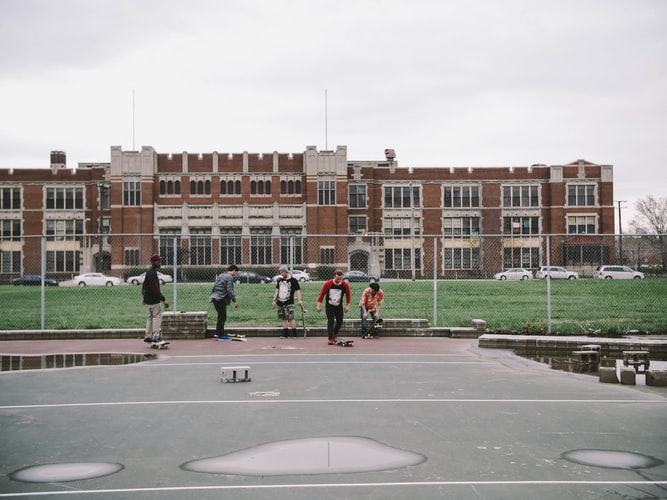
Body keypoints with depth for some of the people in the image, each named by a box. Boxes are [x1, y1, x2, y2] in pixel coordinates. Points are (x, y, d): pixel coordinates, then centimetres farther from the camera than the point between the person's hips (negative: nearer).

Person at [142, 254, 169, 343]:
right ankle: (156, 336, -10)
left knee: (151, 317, 15)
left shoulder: (149, 271, 14)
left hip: (148, 299, 10)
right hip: (153, 300, -10)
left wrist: (144, 297, 28)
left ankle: (147, 336, 20)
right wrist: (163, 299, -26)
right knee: (157, 316, -8)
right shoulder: (152, 273, -19)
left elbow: (144, 285, 23)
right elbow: (155, 288, -25)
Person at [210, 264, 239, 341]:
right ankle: (221, 335, -3)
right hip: (221, 299, -9)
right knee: (222, 317, -4)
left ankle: (218, 333, 23)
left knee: (221, 316, 19)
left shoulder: (221, 275, 19)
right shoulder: (229, 277, -10)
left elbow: (214, 287, 22)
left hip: (215, 298, 9)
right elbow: (229, 290, -16)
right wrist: (234, 301, -13)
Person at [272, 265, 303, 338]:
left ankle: (294, 334, -7)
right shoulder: (280, 280, 15)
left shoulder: (293, 280, -4)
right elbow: (277, 290, 21)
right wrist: (274, 300, 18)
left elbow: (297, 290, -7)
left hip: (289, 303, -6)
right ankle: (285, 333, 10)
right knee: (283, 318, 6)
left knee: (290, 318, -12)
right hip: (280, 303, 6)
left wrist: (299, 300, -19)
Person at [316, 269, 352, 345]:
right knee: (330, 322, -10)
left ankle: (334, 335, 26)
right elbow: (322, 294, -6)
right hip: (329, 306, -3)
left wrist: (347, 305, 7)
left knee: (340, 322, 3)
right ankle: (330, 339, -8)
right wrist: (319, 305, -4)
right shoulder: (328, 284, -15)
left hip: (339, 307, 3)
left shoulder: (345, 285, -9)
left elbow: (348, 295, 7)